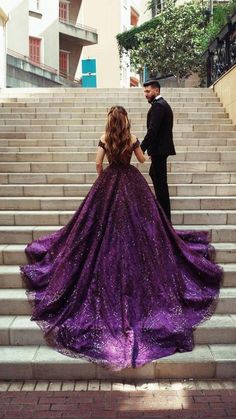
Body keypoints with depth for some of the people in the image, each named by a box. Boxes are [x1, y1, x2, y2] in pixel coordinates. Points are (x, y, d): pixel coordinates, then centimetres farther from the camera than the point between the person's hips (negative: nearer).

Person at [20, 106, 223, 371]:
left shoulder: (104, 138, -2)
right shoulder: (132, 138, -2)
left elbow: (98, 163, -1)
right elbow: (142, 159, 11)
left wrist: (102, 179, 17)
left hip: (109, 181, 0)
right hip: (132, 182, 0)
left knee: (105, 227, 8)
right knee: (137, 225, 6)